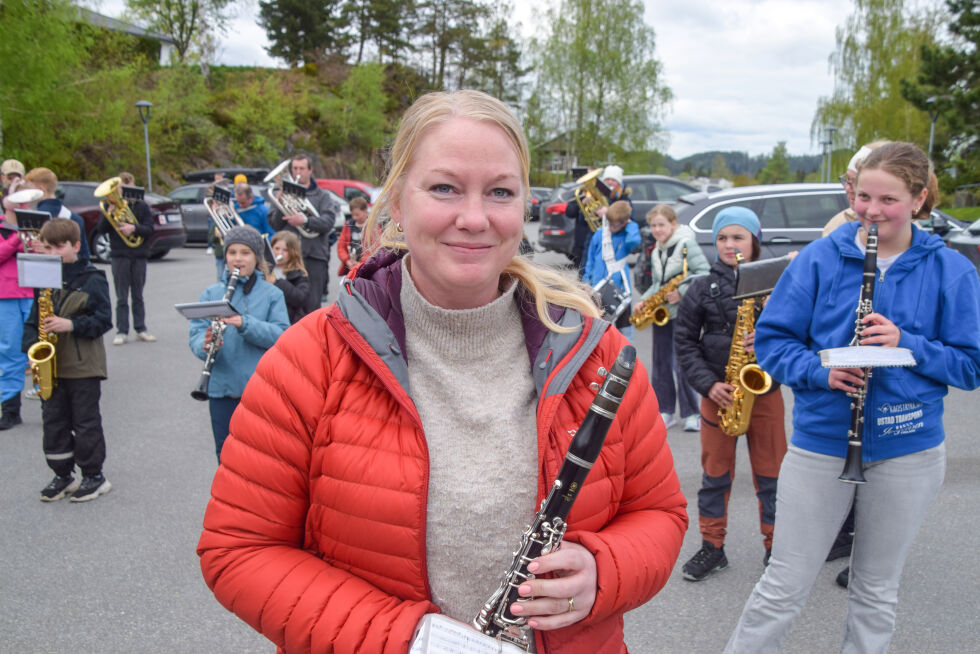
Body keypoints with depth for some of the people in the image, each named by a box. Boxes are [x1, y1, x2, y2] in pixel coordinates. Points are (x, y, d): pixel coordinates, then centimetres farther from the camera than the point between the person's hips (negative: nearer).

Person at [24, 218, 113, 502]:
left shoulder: (92, 280, -7)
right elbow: (33, 320, 13)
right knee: (53, 422, 11)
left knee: (86, 422, 3)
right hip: (50, 364, 6)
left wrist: (71, 325, -22)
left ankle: (94, 476, 15)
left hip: (83, 366, -5)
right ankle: (63, 475, 24)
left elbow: (103, 320, -10)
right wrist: (32, 346, -3)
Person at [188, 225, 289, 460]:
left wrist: (245, 323, -26)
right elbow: (196, 333, -1)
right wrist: (205, 344, -24)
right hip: (222, 388, 2)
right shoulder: (211, 293, 6)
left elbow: (281, 335, -12)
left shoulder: (272, 294, 0)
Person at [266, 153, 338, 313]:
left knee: (312, 304, -4)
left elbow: (328, 222, -6)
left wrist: (305, 220, -19)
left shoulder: (322, 196, 10)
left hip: (314, 254, -2)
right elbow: (274, 224, 7)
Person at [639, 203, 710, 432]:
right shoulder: (655, 253, 15)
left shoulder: (686, 244, -7)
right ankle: (664, 411, 17)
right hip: (661, 312, 7)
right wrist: (645, 301, 4)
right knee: (660, 363, 8)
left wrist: (681, 292, -21)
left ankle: (691, 414, 5)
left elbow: (705, 273, -14)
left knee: (682, 364, -7)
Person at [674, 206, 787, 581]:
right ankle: (712, 547, 22)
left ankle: (775, 548, 24)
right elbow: (684, 342, 1)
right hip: (718, 392, 1)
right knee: (715, 474, 9)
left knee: (770, 474, 8)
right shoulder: (702, 288, 1)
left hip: (764, 390, 0)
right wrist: (708, 384, -10)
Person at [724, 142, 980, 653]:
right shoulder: (821, 258, -2)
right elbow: (771, 338, -1)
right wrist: (819, 371, -19)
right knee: (784, 586, 6)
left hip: (908, 452, 1)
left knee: (877, 592, 16)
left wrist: (906, 343, -19)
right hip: (820, 442, -1)